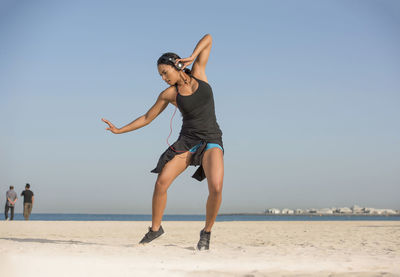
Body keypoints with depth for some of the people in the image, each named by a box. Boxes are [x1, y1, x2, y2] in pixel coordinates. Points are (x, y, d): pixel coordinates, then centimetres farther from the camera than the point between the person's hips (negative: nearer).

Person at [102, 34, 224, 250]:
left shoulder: (198, 73, 2)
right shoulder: (168, 94, 2)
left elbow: (208, 39, 5)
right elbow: (147, 117, 11)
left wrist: (192, 57, -10)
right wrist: (119, 130, 8)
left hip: (211, 141, -2)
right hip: (187, 141, 2)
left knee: (216, 187, -25)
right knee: (161, 182, -15)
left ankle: (207, 232, -2)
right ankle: (155, 228, 8)